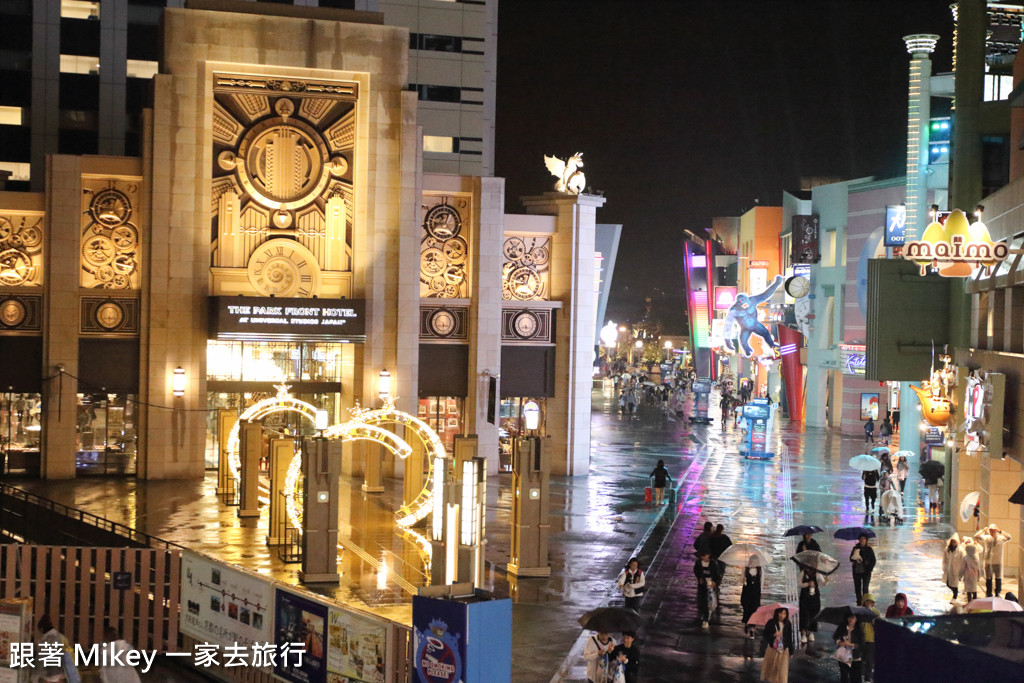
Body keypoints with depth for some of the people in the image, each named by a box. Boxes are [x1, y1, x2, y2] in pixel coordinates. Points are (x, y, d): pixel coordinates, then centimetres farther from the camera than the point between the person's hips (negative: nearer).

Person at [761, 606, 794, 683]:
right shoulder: (771, 623, -8)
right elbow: (765, 635, -6)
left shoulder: (788, 625, -3)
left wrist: (791, 651, 7)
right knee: (770, 667, 12)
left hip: (783, 651, 0)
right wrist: (773, 635, -25)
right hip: (772, 650, 0)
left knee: (782, 670, -5)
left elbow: (790, 638, 3)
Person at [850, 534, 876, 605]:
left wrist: (869, 569, -8)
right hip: (857, 572, 3)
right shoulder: (855, 548, 8)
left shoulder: (869, 549, 3)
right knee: (857, 588, 3)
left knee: (865, 588, -10)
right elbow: (851, 559, 9)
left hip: (866, 572, -3)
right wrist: (854, 559, -14)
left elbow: (873, 560, 3)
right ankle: (859, 603, 12)